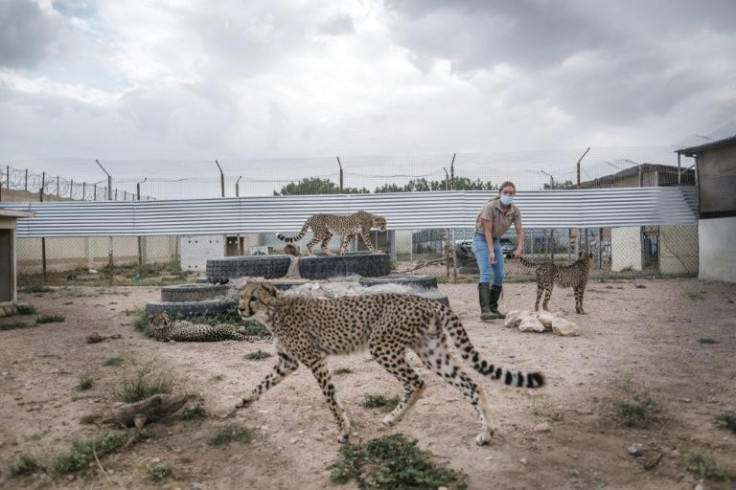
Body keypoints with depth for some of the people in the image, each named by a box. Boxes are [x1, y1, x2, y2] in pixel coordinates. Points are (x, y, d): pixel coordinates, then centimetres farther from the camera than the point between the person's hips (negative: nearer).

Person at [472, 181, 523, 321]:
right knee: (486, 274, -20)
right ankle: (485, 310, -28)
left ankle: (493, 308, 14)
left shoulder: (515, 211, -7)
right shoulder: (490, 207, -23)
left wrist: (519, 248, -29)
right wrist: (491, 252, -30)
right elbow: (488, 231, -23)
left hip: (496, 241, 7)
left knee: (499, 276, 3)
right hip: (481, 239, -7)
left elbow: (519, 232, -10)